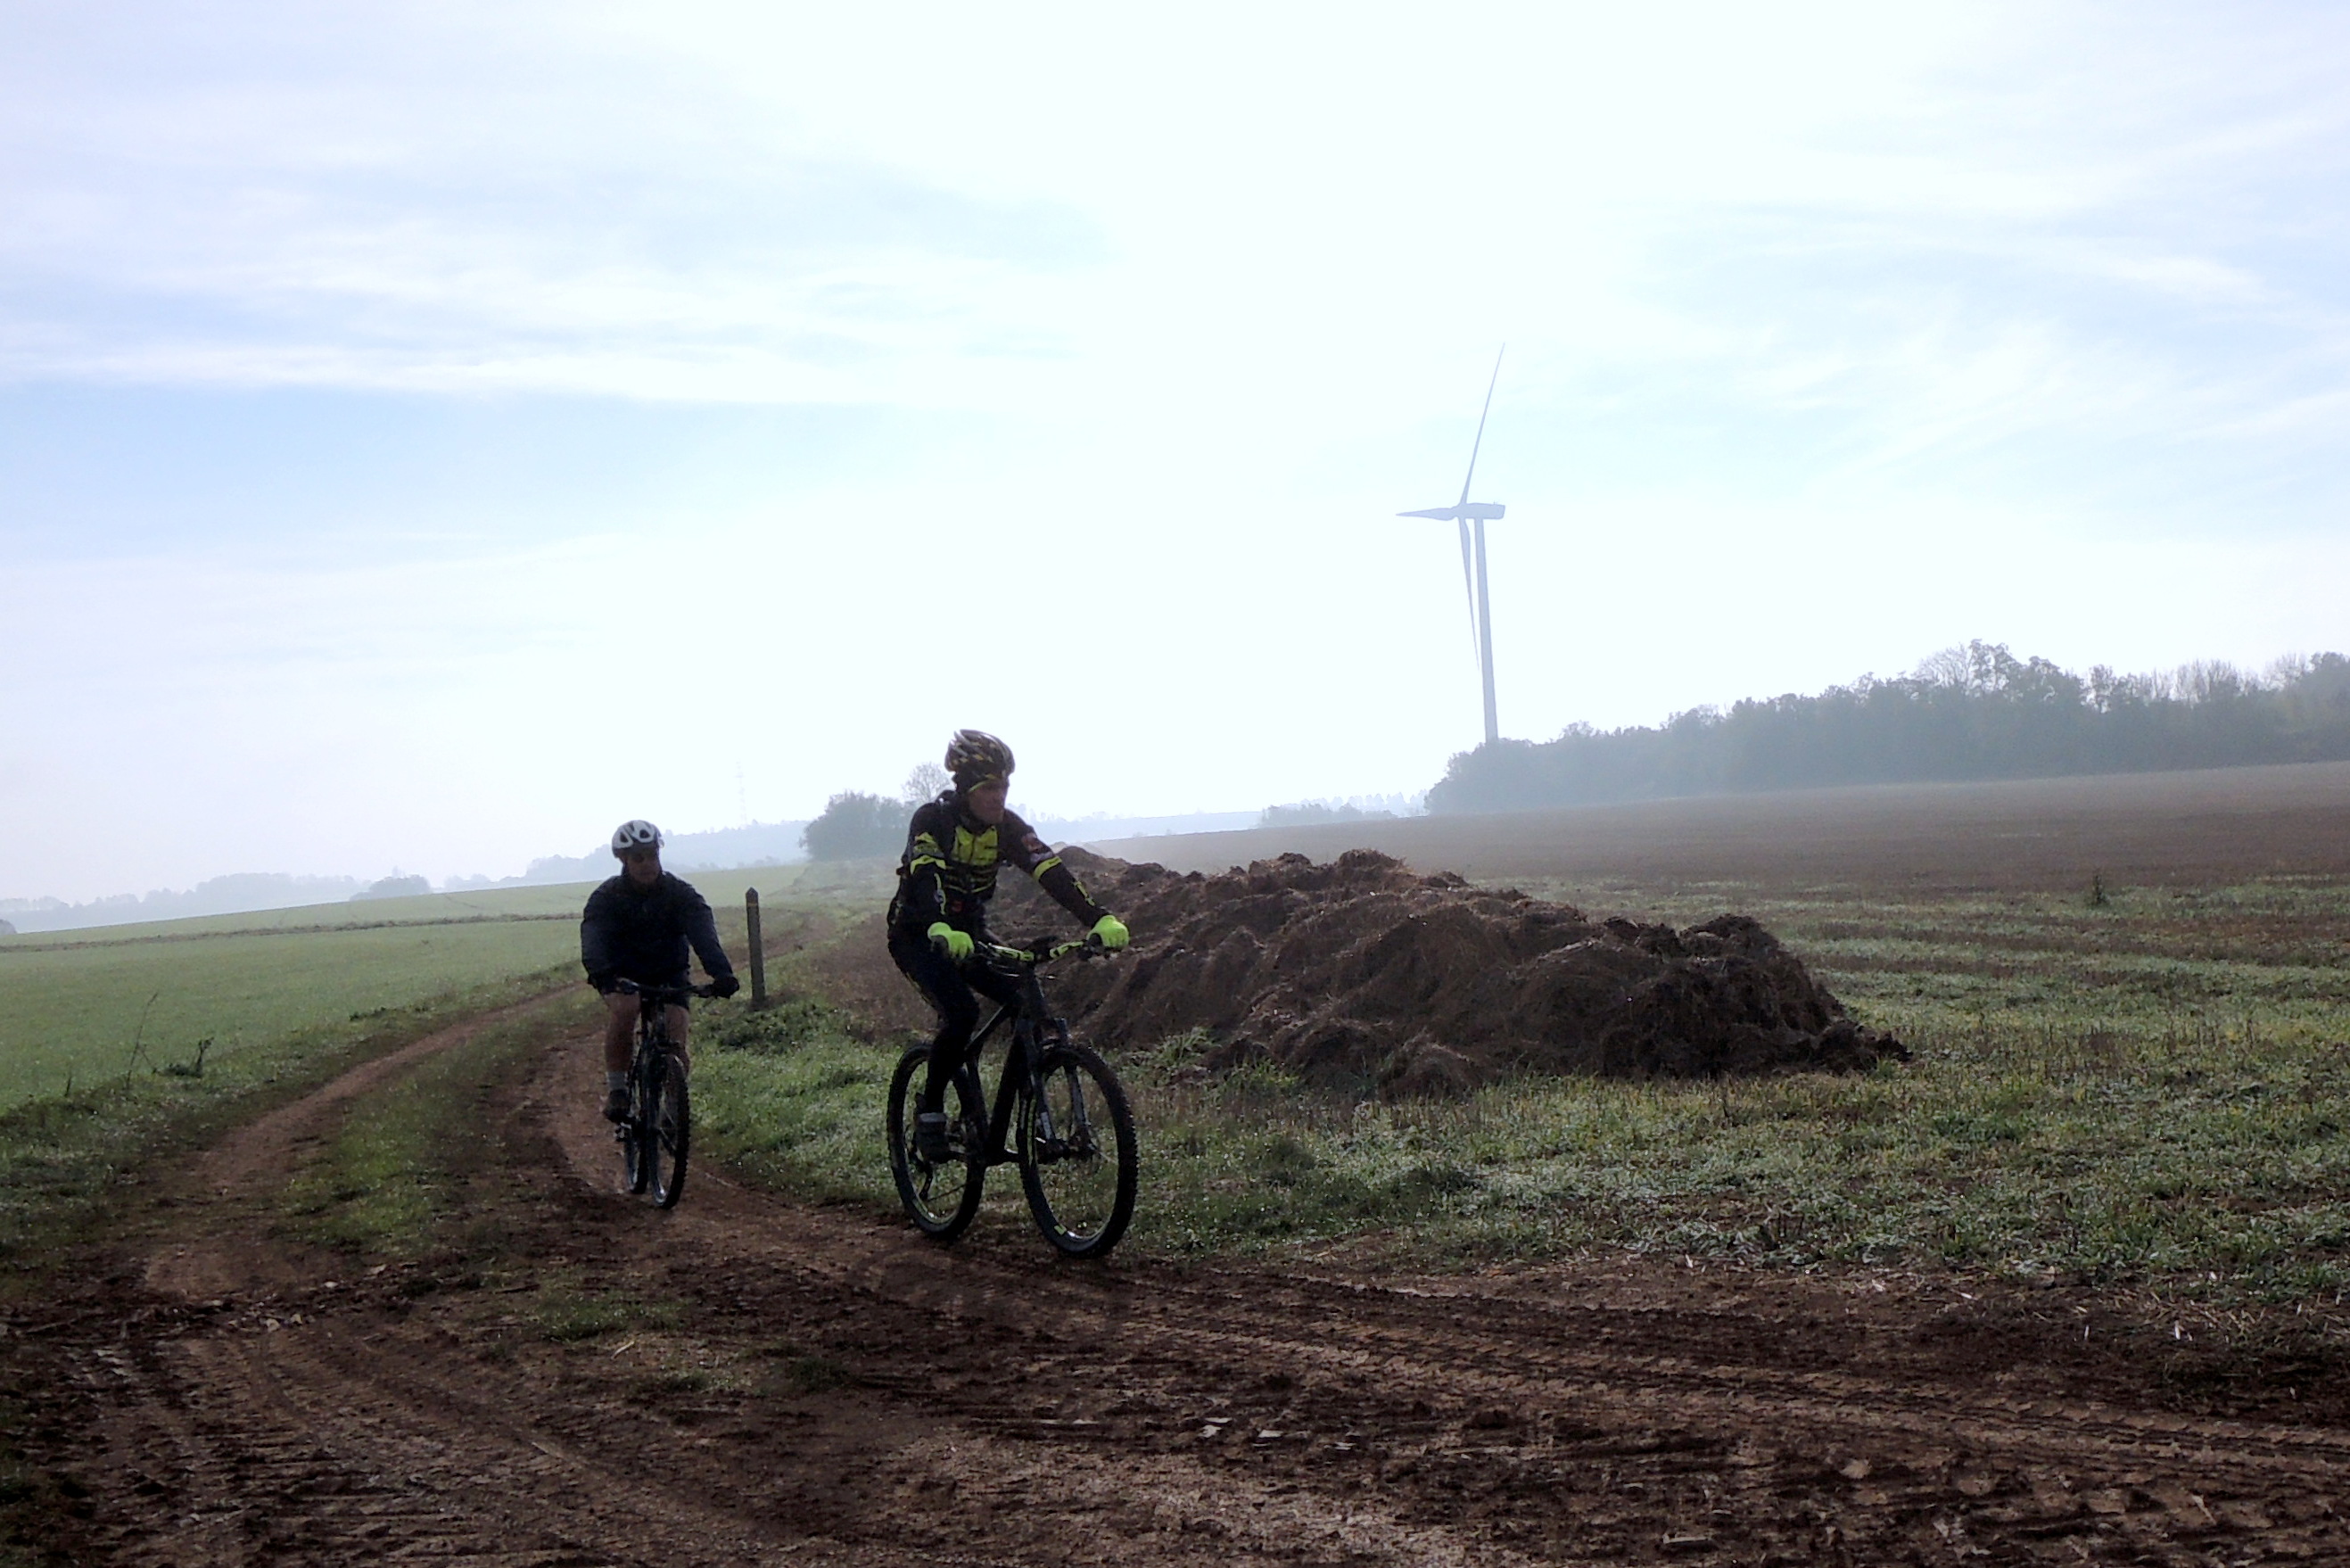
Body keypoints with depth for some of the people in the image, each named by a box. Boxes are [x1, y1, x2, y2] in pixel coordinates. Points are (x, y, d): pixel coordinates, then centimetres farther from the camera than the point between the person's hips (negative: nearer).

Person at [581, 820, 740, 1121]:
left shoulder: (681, 893, -15)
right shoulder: (607, 897, -17)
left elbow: (703, 934, -30)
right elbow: (593, 938, -34)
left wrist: (722, 973, -49)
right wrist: (599, 973, -56)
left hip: (670, 974, 1)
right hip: (623, 974, -1)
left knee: (675, 1045, -18)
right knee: (623, 1009, -35)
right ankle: (615, 1088, -22)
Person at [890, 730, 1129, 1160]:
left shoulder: (1008, 826, -8)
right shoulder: (932, 819, -22)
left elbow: (1052, 873, -19)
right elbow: (923, 878, -38)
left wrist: (1101, 919, -34)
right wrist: (941, 930, -58)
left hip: (969, 934, 5)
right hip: (917, 935, -5)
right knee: (961, 1012, -28)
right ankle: (929, 1110, -9)